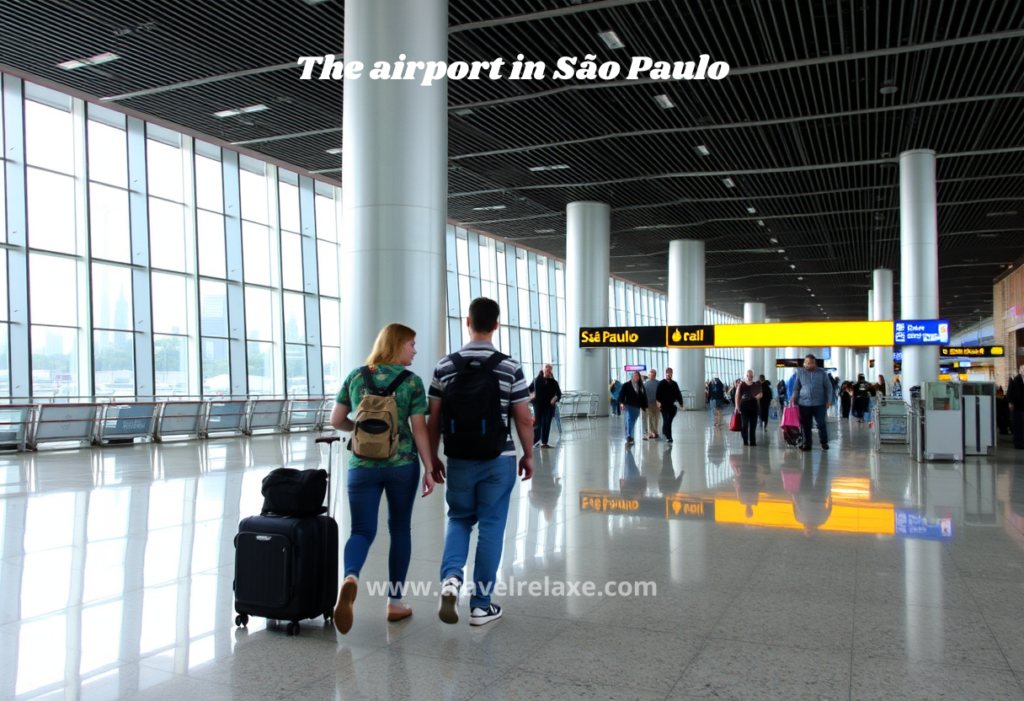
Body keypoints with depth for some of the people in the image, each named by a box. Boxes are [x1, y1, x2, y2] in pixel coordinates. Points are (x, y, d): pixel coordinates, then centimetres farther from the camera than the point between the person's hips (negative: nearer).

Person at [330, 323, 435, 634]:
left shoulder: (355, 376, 5)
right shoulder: (411, 381, -4)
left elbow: (336, 421, 8)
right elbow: (419, 429, -7)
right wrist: (429, 469, -2)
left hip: (362, 465, 2)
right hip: (402, 463, -1)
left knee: (362, 530, 6)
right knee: (400, 528, 14)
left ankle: (350, 577, -26)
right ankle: (395, 602, 21)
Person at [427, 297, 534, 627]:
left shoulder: (445, 366, -2)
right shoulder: (509, 367, -8)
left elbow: (434, 419, 1)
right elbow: (523, 418, -5)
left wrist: (433, 457, 13)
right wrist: (528, 455, 8)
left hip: (459, 460, 2)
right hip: (498, 460, -2)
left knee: (459, 519, 19)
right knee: (490, 526, 7)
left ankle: (451, 577, -5)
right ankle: (481, 604, 14)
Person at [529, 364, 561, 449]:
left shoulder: (554, 382, 5)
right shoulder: (537, 380, 1)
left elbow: (559, 394, 10)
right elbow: (529, 389, 11)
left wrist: (556, 399, -9)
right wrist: (531, 394, -8)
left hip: (549, 406, 2)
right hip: (538, 404, -2)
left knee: (546, 424, 4)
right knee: (537, 423, -4)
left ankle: (544, 443, 12)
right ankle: (533, 441, 9)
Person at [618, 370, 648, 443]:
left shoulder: (641, 387, 13)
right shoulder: (627, 385, 1)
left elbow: (644, 397, 17)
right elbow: (621, 394, -4)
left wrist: (643, 406, 12)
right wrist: (621, 403, -17)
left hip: (637, 407, 4)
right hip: (628, 406, -4)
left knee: (633, 422, 10)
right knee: (629, 419, -19)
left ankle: (630, 437, 20)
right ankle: (628, 436, -26)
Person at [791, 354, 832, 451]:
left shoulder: (821, 373, 4)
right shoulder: (800, 372, 5)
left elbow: (828, 387, 8)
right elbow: (796, 387, 9)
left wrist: (829, 400, 0)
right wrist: (794, 398, -3)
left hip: (819, 404, -1)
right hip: (804, 403, 1)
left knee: (821, 424, -1)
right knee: (806, 425, 6)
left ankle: (824, 442, 15)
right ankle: (807, 444, 16)